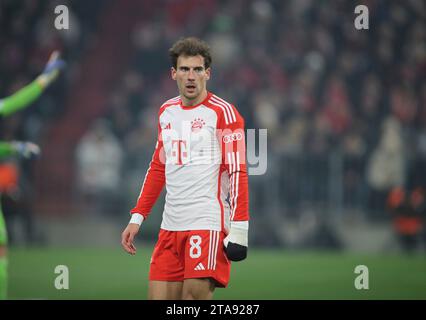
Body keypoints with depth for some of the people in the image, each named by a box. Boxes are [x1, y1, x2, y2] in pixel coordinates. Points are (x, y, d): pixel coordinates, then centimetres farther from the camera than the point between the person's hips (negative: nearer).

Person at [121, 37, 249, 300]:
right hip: (171, 226, 6)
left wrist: (239, 226, -17)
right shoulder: (166, 112, 15)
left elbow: (237, 171, -9)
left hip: (208, 224, -6)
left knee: (194, 296, -13)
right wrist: (137, 218, 18)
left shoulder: (223, 112, -5)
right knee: (158, 298, 0)